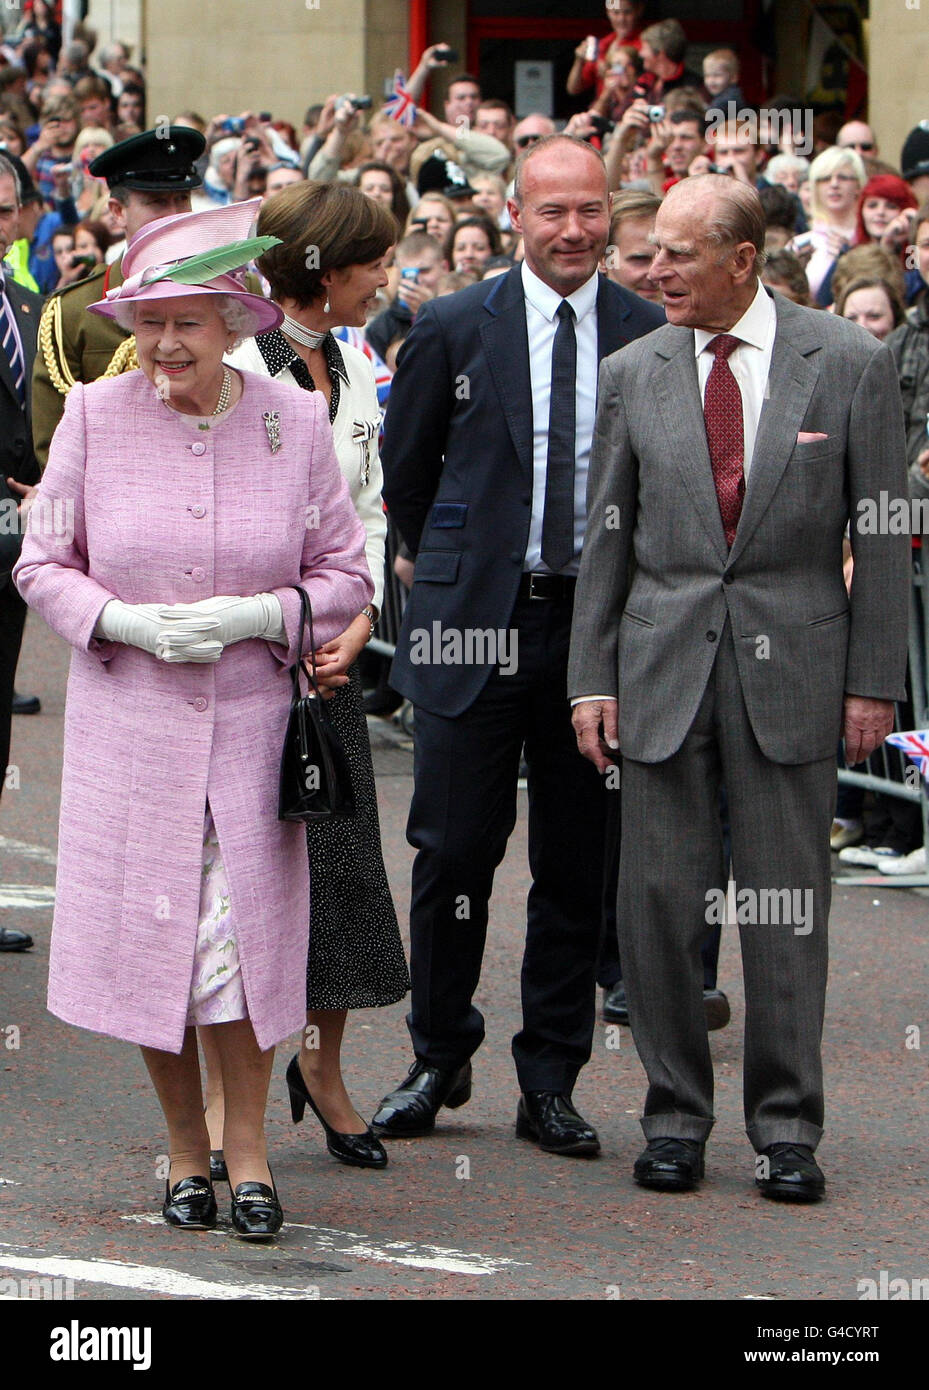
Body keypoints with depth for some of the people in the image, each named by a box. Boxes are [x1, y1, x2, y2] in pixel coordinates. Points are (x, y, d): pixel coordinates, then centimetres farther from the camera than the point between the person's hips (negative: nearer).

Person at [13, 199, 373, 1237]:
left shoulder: (293, 420, -1)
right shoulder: (95, 415, -2)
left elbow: (344, 575, 5)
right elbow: (41, 564, 4)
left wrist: (257, 616, -12)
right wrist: (124, 621, -12)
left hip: (250, 716, 0)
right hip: (128, 721, 0)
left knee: (243, 928, -4)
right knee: (143, 928, 2)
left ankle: (247, 1149, 9)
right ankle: (186, 1148, 18)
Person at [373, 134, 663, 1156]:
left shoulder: (651, 336, 3)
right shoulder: (453, 330, 1)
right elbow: (404, 469, 13)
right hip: (476, 619, -1)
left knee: (578, 869, 5)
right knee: (454, 852, 0)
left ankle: (550, 1083, 15)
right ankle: (438, 1061, 17)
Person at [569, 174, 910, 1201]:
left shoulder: (848, 364, -1)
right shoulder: (632, 375, 5)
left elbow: (880, 533, 0)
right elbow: (605, 537, 9)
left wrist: (874, 680, -3)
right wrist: (591, 678, 3)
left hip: (794, 665, -2)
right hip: (663, 664, 2)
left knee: (788, 905, 1)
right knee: (659, 900, 2)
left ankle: (786, 1126, 10)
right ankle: (675, 1116, 14)